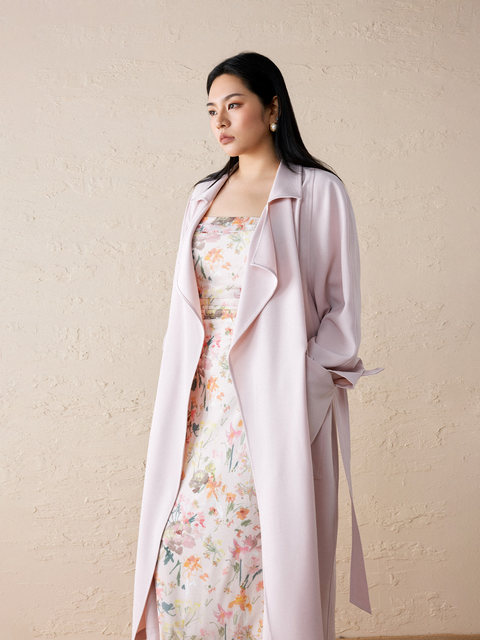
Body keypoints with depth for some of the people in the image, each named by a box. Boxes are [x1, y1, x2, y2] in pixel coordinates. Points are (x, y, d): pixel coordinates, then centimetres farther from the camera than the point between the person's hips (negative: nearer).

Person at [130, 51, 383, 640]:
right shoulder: (204, 196, 15)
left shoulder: (317, 191, -1)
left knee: (270, 540, 1)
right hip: (204, 395, 5)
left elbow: (342, 305, -3)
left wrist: (301, 380, -12)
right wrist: (183, 387, 8)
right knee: (184, 538, 4)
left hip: (277, 398, -4)